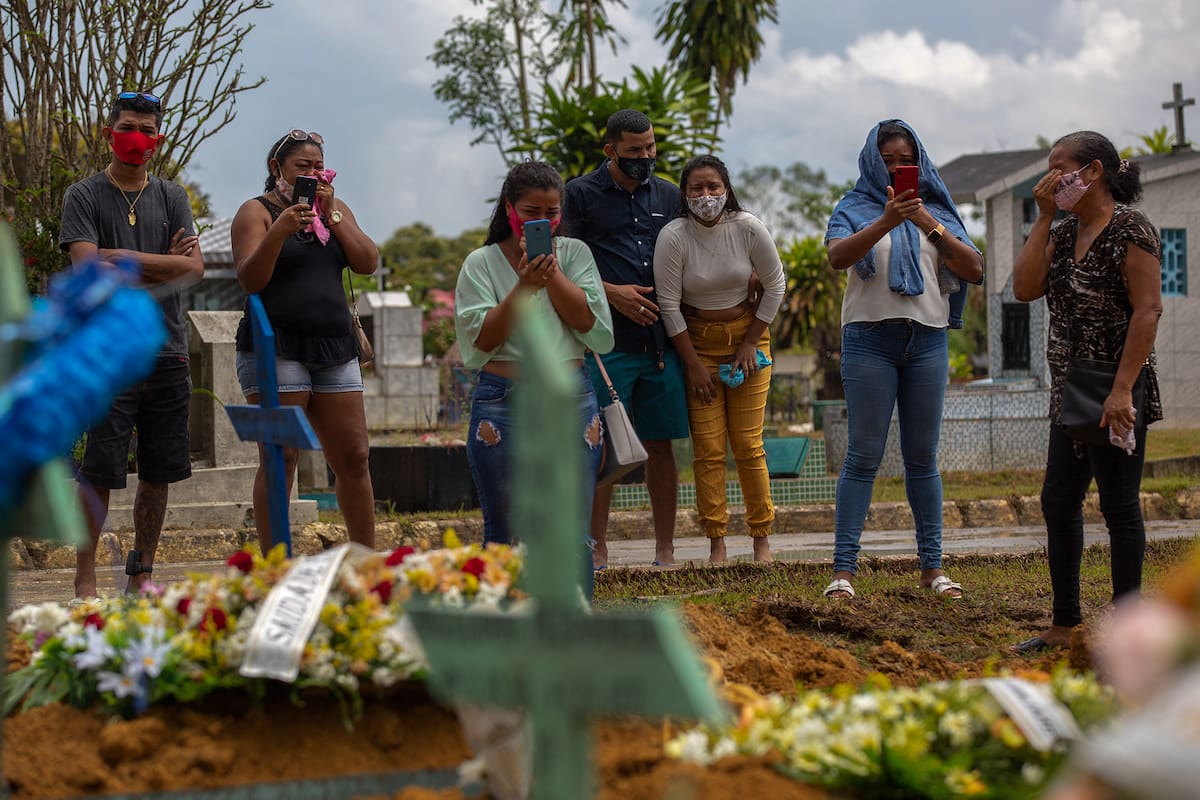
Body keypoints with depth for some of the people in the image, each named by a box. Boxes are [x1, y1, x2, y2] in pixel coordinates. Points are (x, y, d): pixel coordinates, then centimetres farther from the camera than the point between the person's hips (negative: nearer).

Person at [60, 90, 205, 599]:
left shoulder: (171, 197, 13)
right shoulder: (84, 196, 3)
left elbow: (194, 268, 1)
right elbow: (87, 266, -12)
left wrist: (128, 260, -8)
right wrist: (164, 261, -8)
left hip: (168, 351, 4)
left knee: (159, 471, 6)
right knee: (100, 470, -7)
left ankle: (141, 576, 16)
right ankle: (85, 583, -2)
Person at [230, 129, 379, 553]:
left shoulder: (335, 208, 17)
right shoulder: (256, 211, 1)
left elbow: (368, 263, 5)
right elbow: (250, 279, -11)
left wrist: (330, 215, -4)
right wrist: (279, 231, -24)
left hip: (335, 349, 5)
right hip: (275, 348, -5)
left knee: (354, 457, 3)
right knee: (280, 459, -7)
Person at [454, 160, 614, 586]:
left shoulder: (574, 253, 10)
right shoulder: (482, 263, 5)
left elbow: (588, 323, -2)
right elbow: (482, 339, -6)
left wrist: (551, 272, -9)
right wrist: (525, 286, -16)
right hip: (503, 401, -1)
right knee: (505, 533, 2)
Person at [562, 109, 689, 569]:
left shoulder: (667, 196, 16)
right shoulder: (582, 194, 4)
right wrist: (611, 293, -12)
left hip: (662, 340, 3)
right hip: (607, 341, -3)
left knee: (661, 444, 4)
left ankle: (665, 550, 10)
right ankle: (597, 549, 2)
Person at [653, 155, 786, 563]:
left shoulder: (748, 229, -10)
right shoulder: (673, 237, -14)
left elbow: (775, 285, 1)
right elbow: (669, 305, -9)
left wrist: (751, 342, -2)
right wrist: (693, 365, -8)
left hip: (746, 334, 1)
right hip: (696, 341, -1)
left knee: (748, 445, -2)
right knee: (708, 449, -4)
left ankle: (762, 540, 7)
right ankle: (716, 544, 1)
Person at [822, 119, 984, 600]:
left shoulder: (935, 211, 14)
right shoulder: (855, 208, 5)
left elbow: (974, 269, 3)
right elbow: (838, 257, -15)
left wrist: (931, 226, -9)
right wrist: (886, 222, -28)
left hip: (927, 340, 3)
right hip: (870, 339, -3)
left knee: (923, 457, 6)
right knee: (864, 456, -6)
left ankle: (932, 567, 11)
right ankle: (843, 570, -6)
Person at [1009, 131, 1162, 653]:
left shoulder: (1130, 228, -12)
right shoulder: (1064, 233, 13)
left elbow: (1148, 309, -18)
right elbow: (1025, 288, 1)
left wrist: (1122, 391, -23)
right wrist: (1043, 218, -1)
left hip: (1113, 395, -9)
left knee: (1118, 506, -3)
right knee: (1058, 505, 11)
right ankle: (1065, 625, 19)